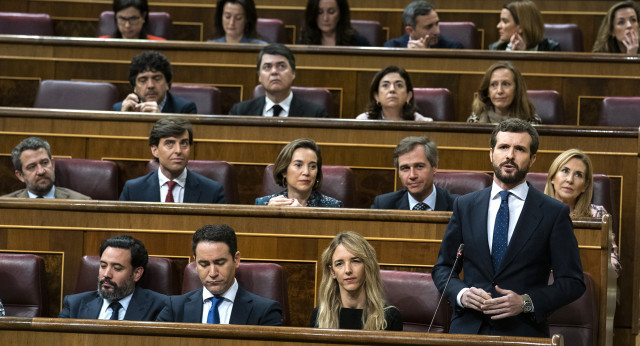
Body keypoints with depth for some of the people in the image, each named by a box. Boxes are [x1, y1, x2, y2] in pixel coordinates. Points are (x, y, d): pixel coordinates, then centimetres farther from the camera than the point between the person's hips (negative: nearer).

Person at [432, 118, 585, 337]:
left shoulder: (554, 213, 3)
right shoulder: (465, 206, 11)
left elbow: (572, 282, 2)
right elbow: (442, 268, 14)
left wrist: (526, 303, -12)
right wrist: (461, 293, -6)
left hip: (524, 334, -3)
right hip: (468, 329, 3)